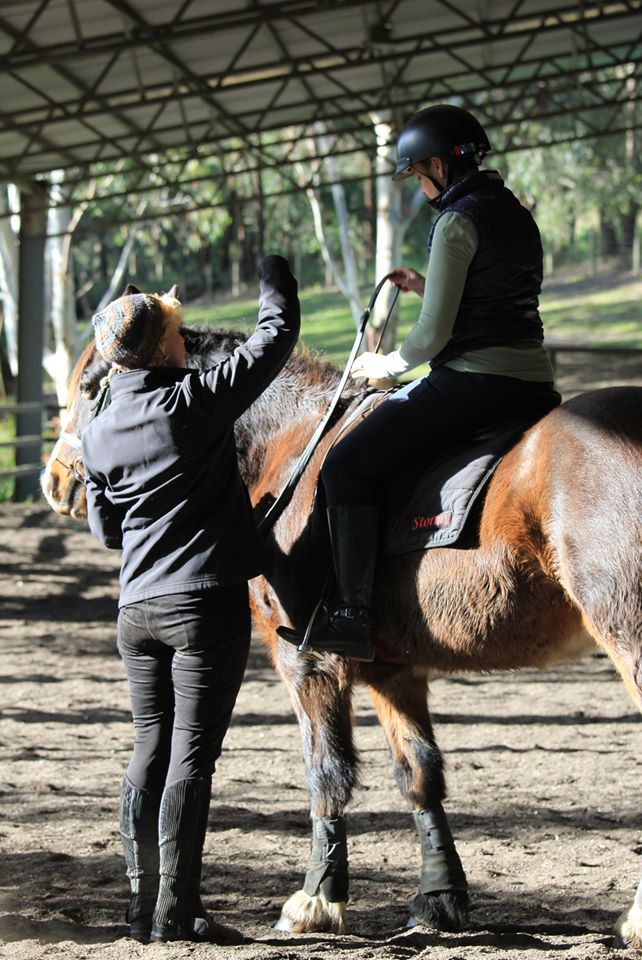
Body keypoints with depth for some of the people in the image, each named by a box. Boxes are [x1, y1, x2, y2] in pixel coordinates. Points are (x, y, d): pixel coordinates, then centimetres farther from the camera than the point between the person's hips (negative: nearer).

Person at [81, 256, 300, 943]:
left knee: (150, 752, 12)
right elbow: (276, 337, -3)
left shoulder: (98, 432, 6)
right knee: (192, 757, -4)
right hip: (207, 605, -6)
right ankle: (175, 913, -4)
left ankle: (143, 905, 14)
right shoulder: (197, 403, -11)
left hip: (136, 609, 6)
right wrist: (274, 283, 16)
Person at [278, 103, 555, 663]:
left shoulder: (458, 221, -13)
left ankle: (355, 618, -17)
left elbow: (435, 334, -15)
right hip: (533, 378, 10)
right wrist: (428, 288, 20)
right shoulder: (516, 214, 16)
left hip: (473, 378, -10)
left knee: (349, 467, -9)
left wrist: (390, 363, 3)